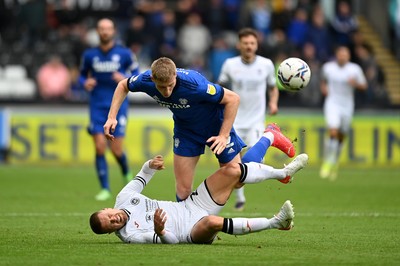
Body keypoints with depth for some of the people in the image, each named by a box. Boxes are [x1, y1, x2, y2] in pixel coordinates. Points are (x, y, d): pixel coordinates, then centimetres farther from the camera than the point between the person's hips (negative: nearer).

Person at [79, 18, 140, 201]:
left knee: (116, 149, -5)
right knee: (100, 147, -9)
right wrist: (85, 82, -7)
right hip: (97, 106, 1)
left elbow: (136, 72, 7)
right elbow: (83, 75, 16)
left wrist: (125, 79, -14)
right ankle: (105, 189, 1)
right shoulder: (89, 55, 4)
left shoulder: (124, 54, -1)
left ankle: (127, 173, 29)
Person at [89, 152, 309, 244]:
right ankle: (275, 222, -31)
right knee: (212, 222, -45)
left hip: (192, 205, 8)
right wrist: (159, 231, -43)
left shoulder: (124, 199, 0)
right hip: (193, 230, -8)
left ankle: (283, 173, 15)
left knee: (231, 170, -6)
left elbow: (140, 178, 17)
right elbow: (169, 241, -20)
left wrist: (150, 165, -4)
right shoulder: (131, 236, -19)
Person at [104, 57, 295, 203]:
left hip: (215, 123, -4)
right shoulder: (146, 81, -26)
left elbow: (233, 98, -28)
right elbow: (123, 86, -1)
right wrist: (112, 117, -12)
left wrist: (224, 135, -27)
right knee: (183, 189, -3)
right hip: (185, 128, 4)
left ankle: (269, 138, 28)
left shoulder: (193, 84, -40)